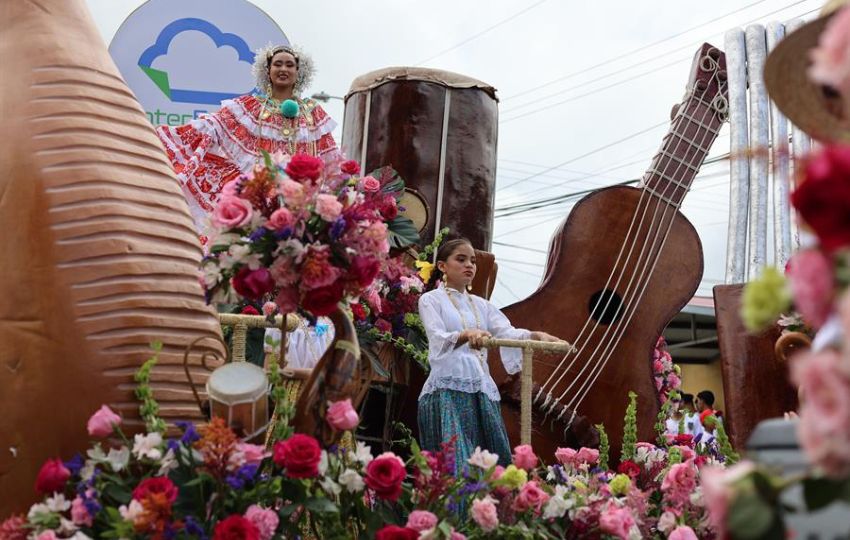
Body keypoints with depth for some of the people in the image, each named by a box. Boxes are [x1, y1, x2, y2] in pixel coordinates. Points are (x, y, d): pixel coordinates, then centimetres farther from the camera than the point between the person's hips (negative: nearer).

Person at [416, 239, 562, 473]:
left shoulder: (481, 305, 19)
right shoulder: (431, 300, 3)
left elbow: (507, 332, 3)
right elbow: (438, 340, -14)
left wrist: (537, 336, -17)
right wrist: (467, 335, -35)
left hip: (482, 390, 6)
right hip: (447, 390, -6)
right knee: (455, 464, -13)